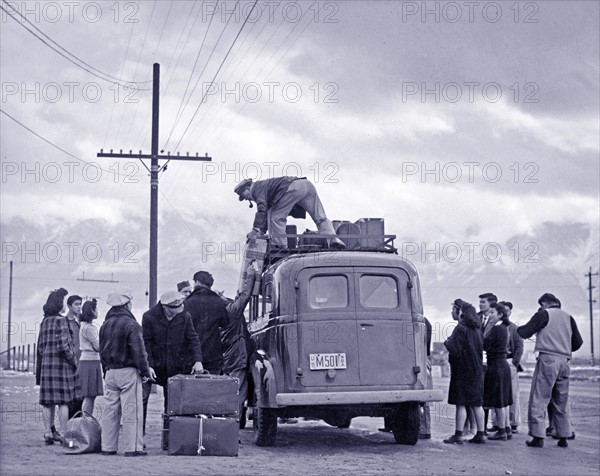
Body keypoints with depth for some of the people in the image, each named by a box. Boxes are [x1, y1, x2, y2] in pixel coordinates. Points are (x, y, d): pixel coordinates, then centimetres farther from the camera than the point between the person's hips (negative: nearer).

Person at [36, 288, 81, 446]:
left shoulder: (44, 321, 11)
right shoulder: (61, 321, -10)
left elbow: (40, 347, 14)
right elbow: (63, 345, -18)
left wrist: (39, 370, 19)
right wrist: (73, 361, -6)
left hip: (46, 363, 7)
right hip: (61, 364, -7)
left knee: (48, 401, 8)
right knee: (64, 401, -2)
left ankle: (48, 433, 10)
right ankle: (63, 434, -2)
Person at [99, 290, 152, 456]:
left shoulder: (105, 325, 11)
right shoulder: (131, 324, -12)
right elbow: (139, 351, -14)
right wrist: (145, 371, -5)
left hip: (110, 372, 7)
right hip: (128, 372, -7)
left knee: (110, 410, 10)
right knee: (131, 411, -4)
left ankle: (108, 447, 12)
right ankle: (132, 447, -4)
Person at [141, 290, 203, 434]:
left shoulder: (184, 316, -5)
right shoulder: (149, 317, -12)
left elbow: (193, 339, -2)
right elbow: (145, 343, -9)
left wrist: (197, 360, -15)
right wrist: (147, 365, -18)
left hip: (174, 366, 2)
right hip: (154, 363, -2)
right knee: (142, 398, -6)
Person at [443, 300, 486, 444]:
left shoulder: (461, 329, -15)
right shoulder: (476, 329, 11)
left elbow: (454, 349, -21)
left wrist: (447, 342, -1)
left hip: (462, 371, -8)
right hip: (476, 370, 8)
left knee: (461, 403, -6)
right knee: (476, 404, 10)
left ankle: (458, 435, -5)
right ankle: (480, 434, 13)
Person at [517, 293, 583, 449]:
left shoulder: (544, 314, -2)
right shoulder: (568, 317, 14)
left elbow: (525, 333, -5)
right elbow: (578, 342, 14)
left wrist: (518, 328, 16)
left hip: (548, 360, -6)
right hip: (564, 362, 6)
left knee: (539, 400, -3)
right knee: (562, 402, 12)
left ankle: (538, 437, -7)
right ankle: (563, 437, 13)